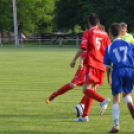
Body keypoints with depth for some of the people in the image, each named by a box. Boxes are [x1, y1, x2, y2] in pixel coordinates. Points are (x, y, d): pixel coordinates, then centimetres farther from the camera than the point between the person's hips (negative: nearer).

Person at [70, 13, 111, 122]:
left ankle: (103, 100, -36)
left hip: (92, 65, -6)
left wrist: (74, 60, 1)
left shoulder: (88, 33, 1)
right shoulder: (104, 34, 14)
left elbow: (82, 48, -7)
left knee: (86, 90, -12)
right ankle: (84, 116, 15)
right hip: (102, 65, 6)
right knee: (91, 90, 13)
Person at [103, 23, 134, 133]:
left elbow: (107, 66, 14)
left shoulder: (109, 47, 13)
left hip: (118, 71, -2)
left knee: (116, 100, 3)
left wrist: (109, 78, 24)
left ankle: (116, 125, -10)